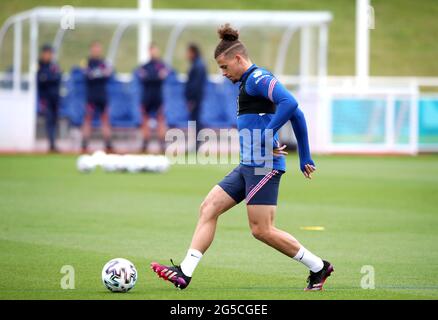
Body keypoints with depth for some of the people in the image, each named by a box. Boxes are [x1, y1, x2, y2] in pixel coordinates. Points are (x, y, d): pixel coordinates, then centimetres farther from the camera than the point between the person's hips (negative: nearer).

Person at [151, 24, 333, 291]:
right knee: (209, 208, 4)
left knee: (262, 230, -8)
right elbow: (297, 115, 23)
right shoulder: (250, 82, 20)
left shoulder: (257, 78, -10)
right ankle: (185, 272, -1)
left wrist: (266, 137, -23)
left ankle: (318, 267, 7)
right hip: (249, 166, 11)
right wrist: (305, 158, 24)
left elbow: (290, 103, -27)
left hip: (264, 165, -11)